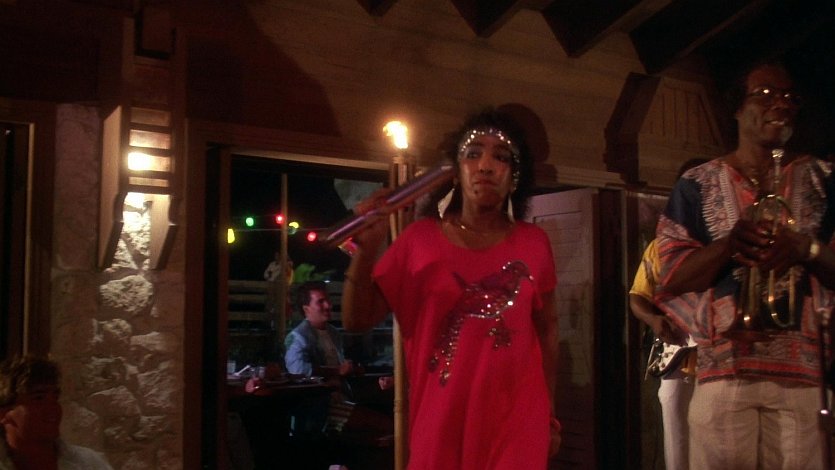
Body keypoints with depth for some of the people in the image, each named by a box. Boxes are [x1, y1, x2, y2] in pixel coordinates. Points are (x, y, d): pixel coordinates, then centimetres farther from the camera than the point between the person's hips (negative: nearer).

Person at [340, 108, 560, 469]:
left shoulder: (533, 243, 1)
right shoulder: (420, 238, -3)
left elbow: (546, 328, 9)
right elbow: (357, 320, -3)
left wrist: (550, 413, 11)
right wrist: (367, 248, -17)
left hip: (518, 423, 1)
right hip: (440, 423, -1)